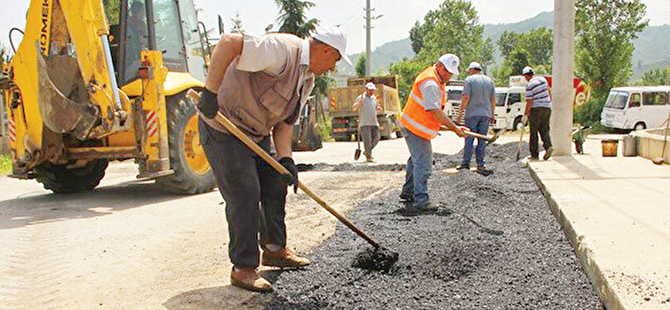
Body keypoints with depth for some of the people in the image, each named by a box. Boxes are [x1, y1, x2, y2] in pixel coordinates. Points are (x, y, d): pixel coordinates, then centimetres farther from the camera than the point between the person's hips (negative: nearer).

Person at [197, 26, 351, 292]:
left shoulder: (307, 80, 8)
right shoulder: (283, 50, -23)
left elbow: (285, 121, 9)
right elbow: (229, 42, -33)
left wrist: (285, 159, -6)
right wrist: (210, 93, -34)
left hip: (257, 134, 10)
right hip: (223, 128, -10)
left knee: (275, 186, 13)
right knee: (244, 194, -11)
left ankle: (274, 249, 30)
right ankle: (243, 268, 1)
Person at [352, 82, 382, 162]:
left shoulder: (374, 98, 16)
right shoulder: (361, 98, -2)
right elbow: (353, 109, -5)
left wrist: (379, 108, 9)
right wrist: (358, 103, -24)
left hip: (374, 123, 6)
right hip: (365, 123, -6)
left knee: (376, 138, 3)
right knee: (367, 140, -9)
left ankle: (367, 152, 22)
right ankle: (368, 156, -3)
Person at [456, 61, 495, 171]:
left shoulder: (469, 80, -4)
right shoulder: (489, 80, 11)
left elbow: (466, 97, -12)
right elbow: (493, 99, 10)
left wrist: (460, 112, -6)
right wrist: (492, 114, 17)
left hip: (472, 114, -4)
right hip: (486, 114, 4)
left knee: (469, 139, 1)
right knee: (482, 140, 6)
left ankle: (466, 163, 1)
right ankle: (480, 164, 7)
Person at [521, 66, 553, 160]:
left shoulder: (529, 85, -12)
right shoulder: (543, 79, 8)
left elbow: (529, 102, -15)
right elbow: (549, 91, 20)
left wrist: (525, 115, -8)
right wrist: (550, 102, 33)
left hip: (536, 108, -6)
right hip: (547, 108, 6)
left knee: (534, 132, 2)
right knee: (544, 130, 10)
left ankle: (534, 155, 4)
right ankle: (548, 146, -15)